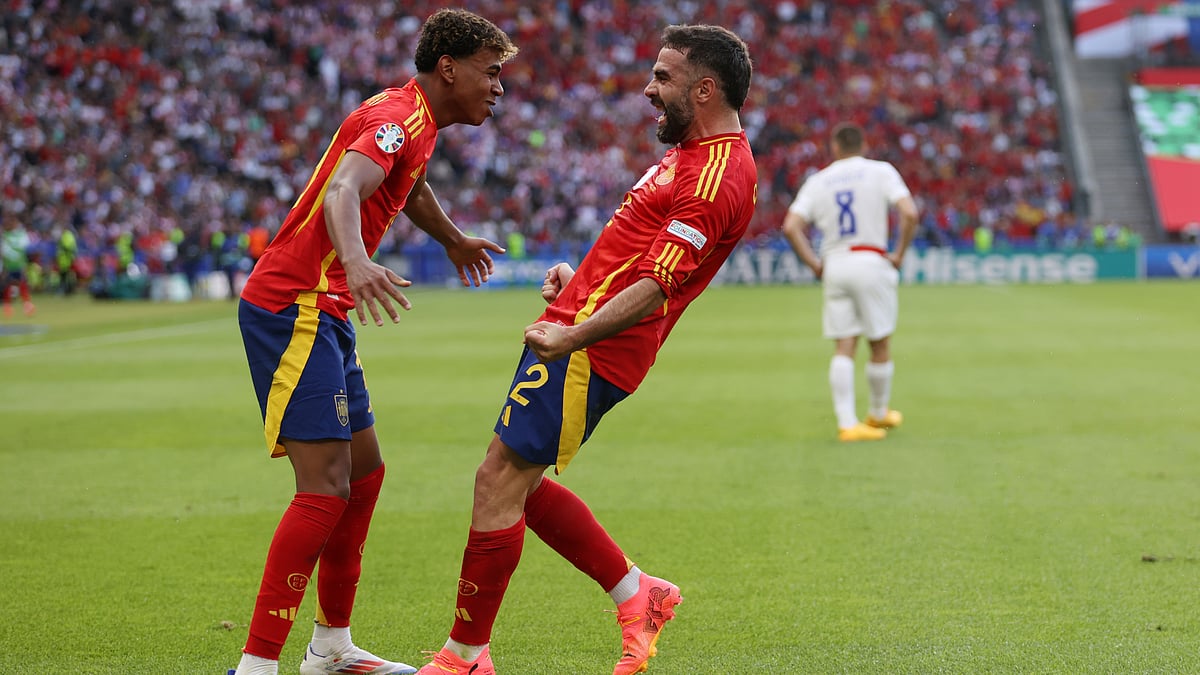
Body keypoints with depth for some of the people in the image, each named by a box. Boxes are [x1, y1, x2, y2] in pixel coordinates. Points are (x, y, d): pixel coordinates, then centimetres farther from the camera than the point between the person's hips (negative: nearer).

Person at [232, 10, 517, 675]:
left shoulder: (416, 120, 16)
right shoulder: (398, 116, -15)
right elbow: (343, 190, -35)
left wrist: (454, 241, 57)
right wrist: (357, 263, -54)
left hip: (322, 314, 11)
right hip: (293, 311, -11)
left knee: (364, 471, 15)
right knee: (325, 489, -16)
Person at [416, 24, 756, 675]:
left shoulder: (716, 176, -16)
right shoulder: (697, 153, 18)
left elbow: (655, 287, -23)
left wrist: (570, 337, -27)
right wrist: (579, 276, 15)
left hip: (589, 353, -11)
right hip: (582, 333, 11)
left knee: (499, 481, -8)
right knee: (520, 483, 15)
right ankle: (637, 593, 23)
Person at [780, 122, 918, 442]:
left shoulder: (818, 181, 9)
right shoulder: (881, 171, 2)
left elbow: (791, 226, -1)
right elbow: (909, 214, -11)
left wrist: (814, 264, 4)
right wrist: (899, 254, -1)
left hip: (834, 265, 3)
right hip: (871, 263, -3)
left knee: (844, 348, 3)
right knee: (880, 344, 11)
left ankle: (847, 423, -4)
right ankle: (879, 414, 23)